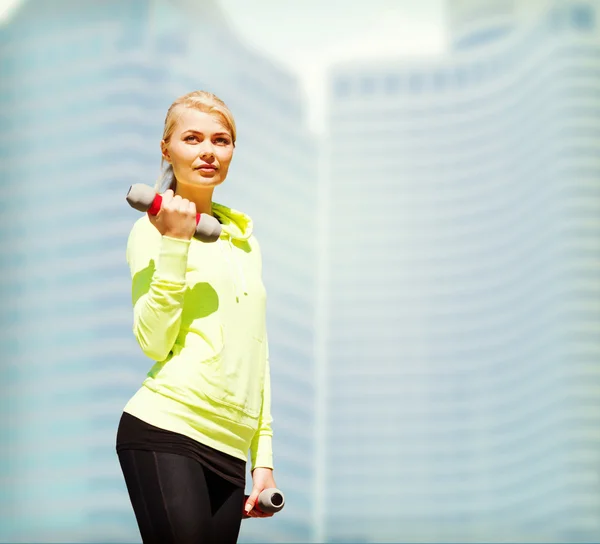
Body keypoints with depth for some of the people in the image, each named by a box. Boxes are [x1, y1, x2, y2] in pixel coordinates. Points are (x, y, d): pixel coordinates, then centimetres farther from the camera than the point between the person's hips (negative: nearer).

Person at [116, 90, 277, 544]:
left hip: (229, 447, 6)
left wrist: (263, 455, 19)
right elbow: (154, 342, -12)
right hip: (165, 431, -6)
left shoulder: (243, 238, 19)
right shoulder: (153, 231, 1)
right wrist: (174, 242, -14)